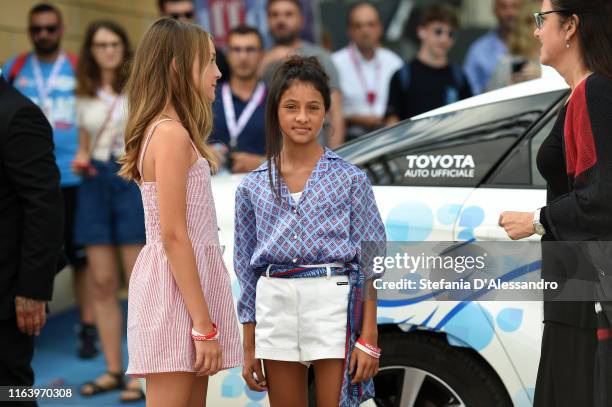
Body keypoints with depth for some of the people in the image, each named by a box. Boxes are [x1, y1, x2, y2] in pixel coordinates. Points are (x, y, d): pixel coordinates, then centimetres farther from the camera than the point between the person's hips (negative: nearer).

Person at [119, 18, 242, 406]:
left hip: (184, 282, 10)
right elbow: (173, 236, -19)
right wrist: (204, 325, -19)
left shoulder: (161, 130, 15)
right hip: (178, 291, -10)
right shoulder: (172, 133, -14)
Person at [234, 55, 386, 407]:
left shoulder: (350, 179, 2)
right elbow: (247, 270, 13)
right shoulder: (253, 187, 9)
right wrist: (249, 349, 11)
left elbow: (370, 261, 0)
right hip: (276, 308, 3)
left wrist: (368, 338, -7)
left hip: (332, 303, -3)